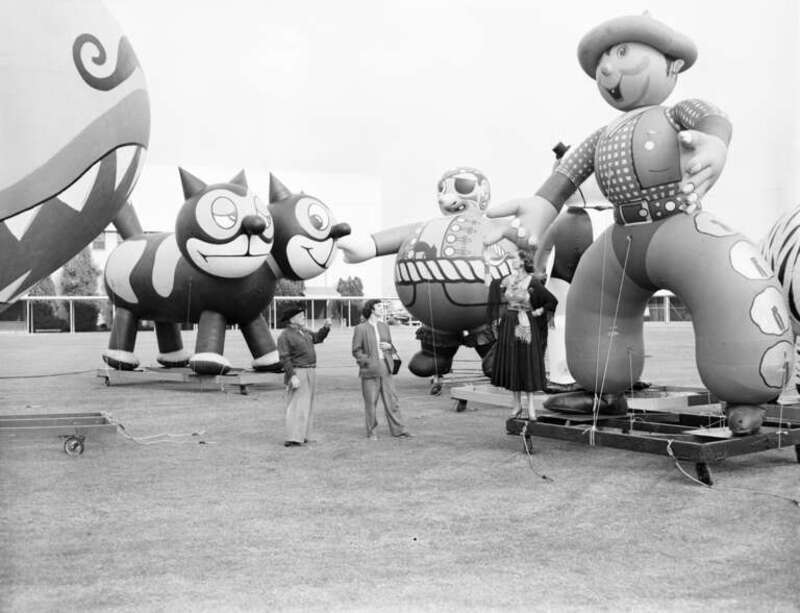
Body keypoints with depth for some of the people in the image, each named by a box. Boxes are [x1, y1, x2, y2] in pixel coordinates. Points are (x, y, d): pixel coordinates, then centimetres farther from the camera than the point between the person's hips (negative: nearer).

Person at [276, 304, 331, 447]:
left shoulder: (304, 331, 14)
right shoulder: (285, 336, -11)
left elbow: (318, 337, 25)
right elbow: (284, 358, -16)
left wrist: (326, 327, 7)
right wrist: (292, 376, -23)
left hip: (310, 373, 9)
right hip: (298, 374, -9)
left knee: (306, 406, 10)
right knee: (297, 406, -11)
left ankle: (301, 435, 16)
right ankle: (292, 439, -12)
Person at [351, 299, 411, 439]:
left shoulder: (384, 326, 13)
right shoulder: (360, 329, -4)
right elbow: (356, 351, -4)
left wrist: (389, 346, -1)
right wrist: (368, 362, -15)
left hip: (385, 369, 5)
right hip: (370, 370, -4)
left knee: (392, 400, 4)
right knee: (371, 402, 2)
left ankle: (398, 430, 9)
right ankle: (371, 432, 16)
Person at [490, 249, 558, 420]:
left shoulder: (532, 282, -10)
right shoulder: (507, 280, 5)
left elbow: (553, 301, -7)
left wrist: (539, 312, -6)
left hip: (526, 326, -5)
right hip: (509, 325, 5)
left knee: (528, 363, 1)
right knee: (510, 364, 7)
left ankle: (530, 406, 11)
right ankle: (516, 404, 18)